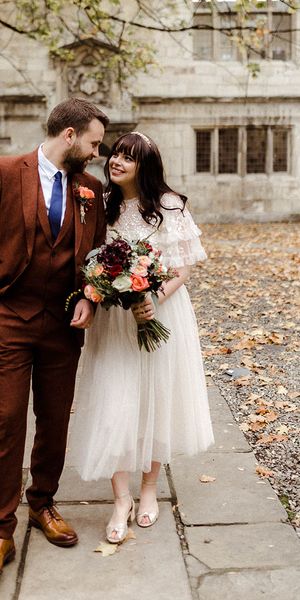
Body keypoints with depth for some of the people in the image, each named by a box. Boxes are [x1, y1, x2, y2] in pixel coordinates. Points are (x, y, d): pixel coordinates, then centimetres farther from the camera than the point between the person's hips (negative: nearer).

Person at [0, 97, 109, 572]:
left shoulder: (91, 189, 8)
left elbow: (97, 252, 13)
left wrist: (88, 298, -3)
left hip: (63, 322, 4)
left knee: (55, 422, 14)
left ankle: (43, 504, 34)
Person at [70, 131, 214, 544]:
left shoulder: (169, 207, -7)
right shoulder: (103, 208, 4)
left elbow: (182, 269, -7)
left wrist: (155, 302, -23)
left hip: (161, 313, -2)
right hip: (113, 319, 3)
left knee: (156, 399, 10)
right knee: (113, 404, -1)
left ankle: (149, 488, 29)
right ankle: (122, 500, 12)